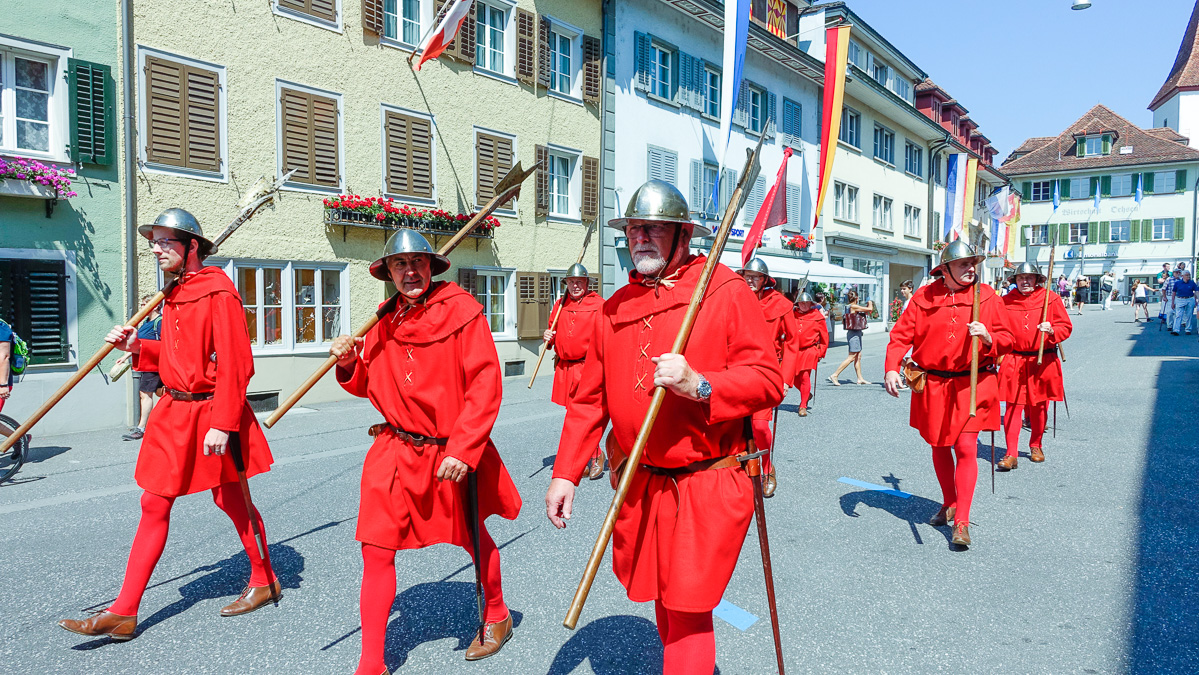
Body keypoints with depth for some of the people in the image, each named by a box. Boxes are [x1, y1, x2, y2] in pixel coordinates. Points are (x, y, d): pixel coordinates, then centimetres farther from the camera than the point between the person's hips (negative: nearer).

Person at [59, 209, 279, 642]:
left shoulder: (218, 292, -16)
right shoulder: (176, 294, 12)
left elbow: (235, 365, -21)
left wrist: (222, 424, -24)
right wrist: (136, 347, 3)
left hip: (211, 414, -8)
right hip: (175, 413, 8)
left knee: (230, 501, 6)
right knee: (154, 504, 8)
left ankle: (265, 582, 28)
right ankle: (123, 613, 14)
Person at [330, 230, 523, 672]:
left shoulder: (462, 310, -12)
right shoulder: (384, 324, 4)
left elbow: (485, 386, -17)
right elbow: (371, 388, 13)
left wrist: (463, 450, -22)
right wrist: (350, 364, -8)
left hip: (453, 455, -3)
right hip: (395, 453, 4)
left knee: (474, 539, 17)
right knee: (377, 551, -1)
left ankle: (496, 617, 46)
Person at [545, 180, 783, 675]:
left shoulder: (726, 290, -7)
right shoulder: (616, 306, 8)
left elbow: (768, 381, -12)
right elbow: (590, 399, 9)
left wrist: (699, 384, -27)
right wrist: (565, 472, 4)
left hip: (708, 486, -5)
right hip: (639, 488, 5)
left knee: (687, 612, -2)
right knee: (662, 601, 19)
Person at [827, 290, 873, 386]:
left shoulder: (849, 307, 11)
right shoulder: (854, 306, -16)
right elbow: (870, 309, -13)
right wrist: (870, 303, 7)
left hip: (856, 333, 10)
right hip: (854, 333, -10)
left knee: (858, 356, 13)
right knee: (851, 357, -8)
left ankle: (860, 378, 18)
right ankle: (834, 375, -9)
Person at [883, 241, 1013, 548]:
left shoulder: (987, 297, 1)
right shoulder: (924, 297, -1)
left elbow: (1005, 339, 4)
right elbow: (901, 335, -2)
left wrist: (988, 338, -19)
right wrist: (891, 368, -16)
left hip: (972, 384, -2)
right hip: (933, 385, 2)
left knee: (966, 447, -10)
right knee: (939, 446, 13)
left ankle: (962, 522, -1)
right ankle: (949, 504, 36)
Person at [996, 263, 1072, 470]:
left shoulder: (1050, 299, 0)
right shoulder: (1005, 301, 2)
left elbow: (1066, 327, 1)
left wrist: (1052, 331, -20)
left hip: (1043, 362, 0)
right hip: (1013, 362, 0)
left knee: (1039, 406, 11)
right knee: (1013, 407, -6)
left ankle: (1036, 446, 32)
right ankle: (1011, 454, -4)